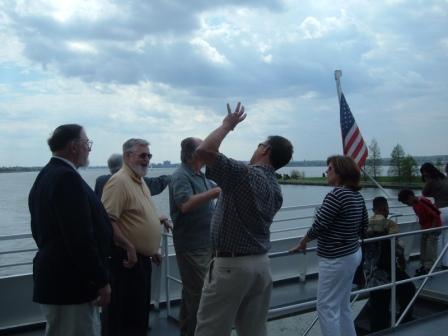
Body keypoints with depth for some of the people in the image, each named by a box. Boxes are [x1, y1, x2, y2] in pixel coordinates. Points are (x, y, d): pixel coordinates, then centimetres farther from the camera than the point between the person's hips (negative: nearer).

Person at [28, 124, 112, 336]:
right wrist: (101, 280, -18)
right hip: (70, 283, -10)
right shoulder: (67, 177, -20)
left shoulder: (45, 175, 12)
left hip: (54, 278, 10)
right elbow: (81, 237, -25)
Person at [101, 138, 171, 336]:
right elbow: (107, 221, -25)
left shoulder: (140, 181, 14)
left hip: (143, 258, 10)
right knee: (122, 319, 2)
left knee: (140, 312, 20)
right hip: (126, 259, -10)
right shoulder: (119, 181, -17)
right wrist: (129, 247, -25)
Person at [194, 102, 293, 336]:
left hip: (231, 264, -8)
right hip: (261, 263, 8)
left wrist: (227, 124, -11)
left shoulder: (245, 173, -16)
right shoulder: (276, 189, 10)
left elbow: (203, 151, -24)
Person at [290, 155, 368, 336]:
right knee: (343, 306, 20)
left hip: (336, 259, -10)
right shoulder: (357, 196, 7)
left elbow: (319, 225, -20)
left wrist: (302, 243, -5)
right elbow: (364, 225, 16)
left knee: (327, 308, 1)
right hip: (353, 254, 10)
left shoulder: (336, 194, -21)